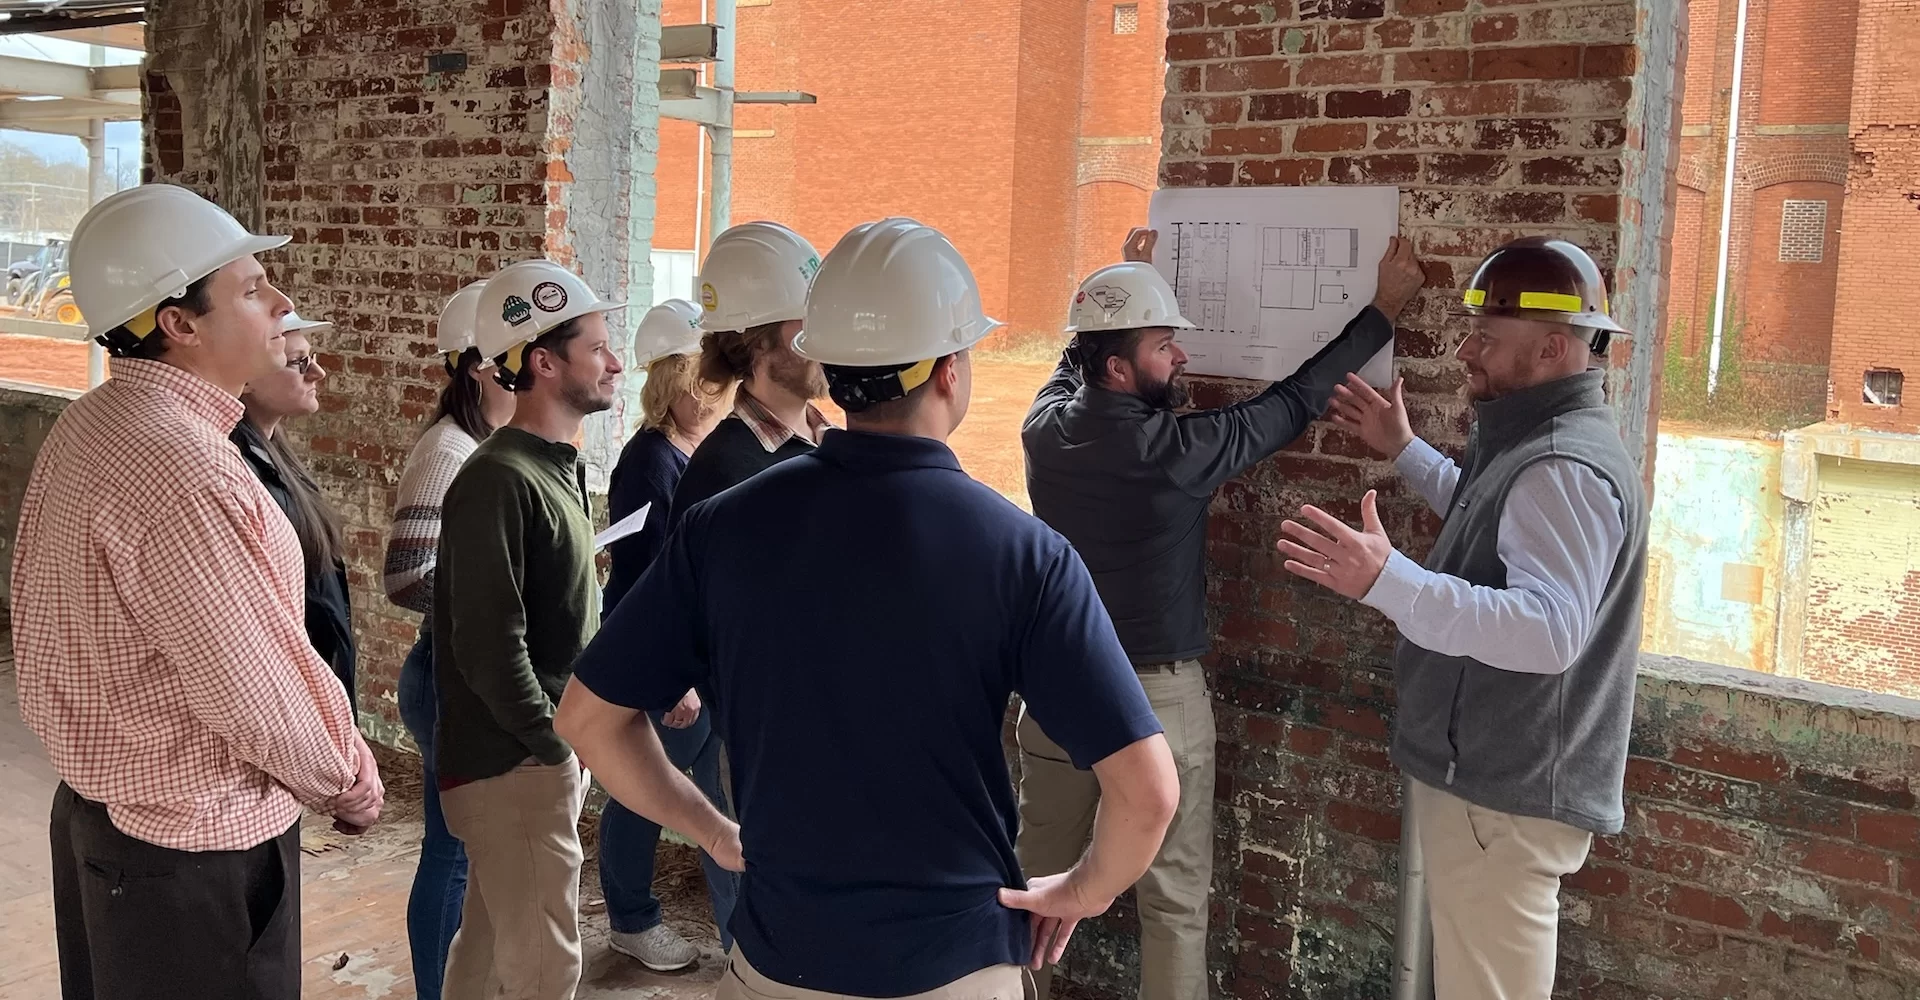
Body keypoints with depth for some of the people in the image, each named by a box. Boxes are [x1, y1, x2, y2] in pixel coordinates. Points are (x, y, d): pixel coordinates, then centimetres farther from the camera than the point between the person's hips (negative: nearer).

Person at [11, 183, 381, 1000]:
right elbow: (258, 694, -25)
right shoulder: (184, 471, -27)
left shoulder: (87, 426, 3)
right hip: (196, 843, -9)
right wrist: (351, 785, -7)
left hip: (96, 809, 9)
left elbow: (68, 627, 8)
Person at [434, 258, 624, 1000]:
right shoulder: (499, 480, -20)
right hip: (513, 764, -9)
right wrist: (555, 746, -14)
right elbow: (490, 647, -24)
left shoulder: (557, 467, 11)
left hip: (541, 753, 9)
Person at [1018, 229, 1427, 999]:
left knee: (1038, 880, 16)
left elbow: (1073, 359, 19)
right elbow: (1292, 402, -9)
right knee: (1174, 897, 8)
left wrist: (1129, 282, 31)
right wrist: (1384, 311, 2)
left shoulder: (1045, 426, -5)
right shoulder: (1176, 450, -20)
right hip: (1155, 697, -5)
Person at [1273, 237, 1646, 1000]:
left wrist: (1387, 581, -44)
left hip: (1505, 796, -11)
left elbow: (1549, 630, -37)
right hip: (1490, 779, 11)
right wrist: (1404, 451, 26)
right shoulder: (1535, 443, 10)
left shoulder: (1563, 467, -25)